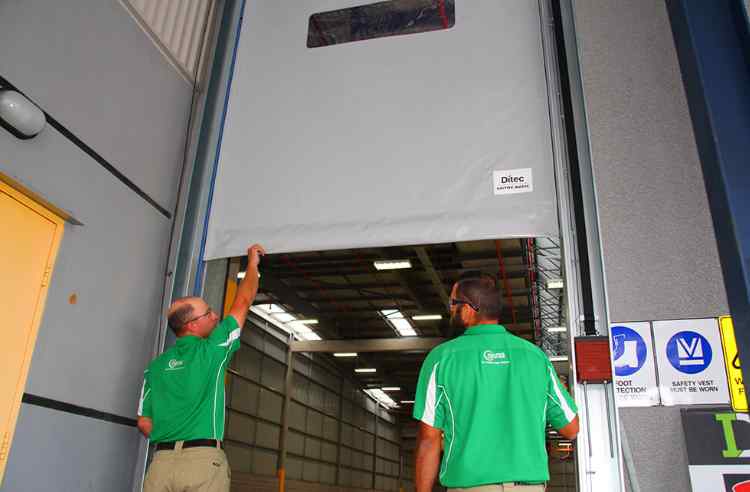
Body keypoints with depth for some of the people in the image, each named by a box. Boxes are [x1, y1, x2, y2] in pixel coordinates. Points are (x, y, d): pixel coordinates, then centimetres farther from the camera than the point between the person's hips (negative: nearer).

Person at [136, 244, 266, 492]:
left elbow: (144, 422, 11)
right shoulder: (211, 350, -1)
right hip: (203, 460, -4)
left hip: (162, 461, 5)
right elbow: (243, 302, 9)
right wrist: (253, 261, 22)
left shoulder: (156, 366, 11)